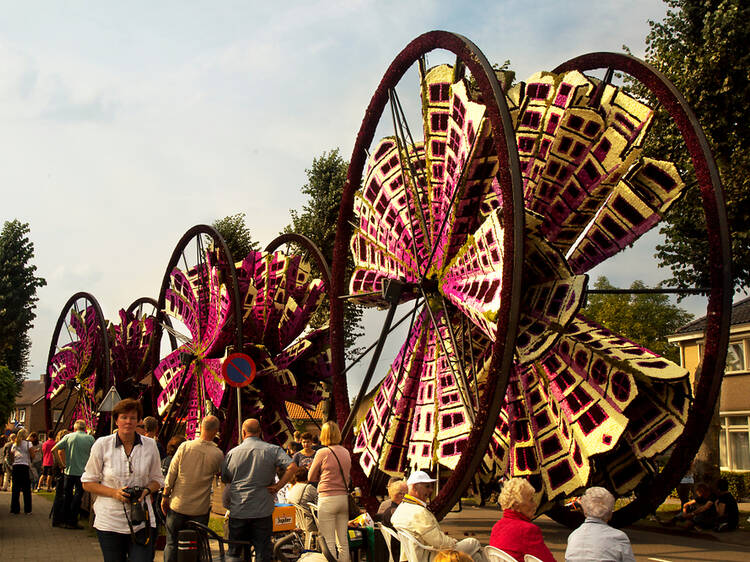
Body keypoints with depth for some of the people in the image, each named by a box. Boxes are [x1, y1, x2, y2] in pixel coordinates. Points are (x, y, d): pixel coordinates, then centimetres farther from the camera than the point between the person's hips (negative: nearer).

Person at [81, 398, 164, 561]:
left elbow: (157, 480, 14)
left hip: (140, 521, 1)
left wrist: (146, 490, -9)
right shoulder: (102, 445, -2)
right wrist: (114, 493, -13)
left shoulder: (149, 445, 3)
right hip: (110, 521, -1)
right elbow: (87, 483, 2)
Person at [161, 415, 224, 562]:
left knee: (171, 544, 13)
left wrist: (165, 496, 6)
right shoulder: (218, 455, -11)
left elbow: (171, 474, -4)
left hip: (178, 506, 0)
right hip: (200, 509, 0)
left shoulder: (185, 447, -10)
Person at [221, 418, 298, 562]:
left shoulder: (232, 453, 3)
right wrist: (277, 486, -9)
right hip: (263, 510, -2)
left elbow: (225, 479, 13)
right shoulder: (273, 450, -3)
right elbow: (292, 467, -16)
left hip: (237, 511, 2)